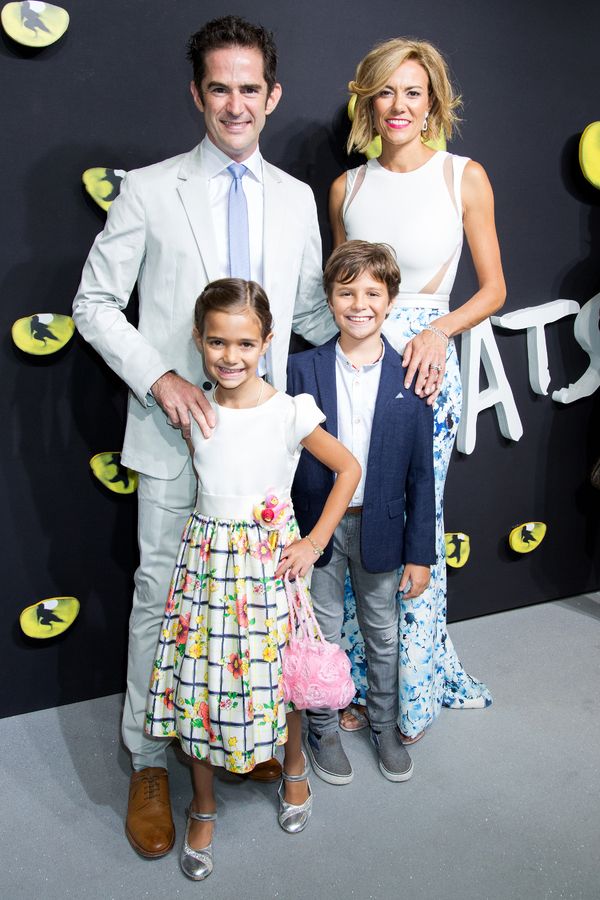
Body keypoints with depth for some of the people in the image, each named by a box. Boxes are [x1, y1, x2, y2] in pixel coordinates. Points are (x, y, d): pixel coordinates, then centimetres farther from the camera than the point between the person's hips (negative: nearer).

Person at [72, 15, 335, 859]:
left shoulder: (296, 198, 10)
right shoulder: (150, 190, -2)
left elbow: (314, 309, 14)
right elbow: (94, 304, 0)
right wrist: (159, 378, -14)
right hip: (176, 431, -3)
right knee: (162, 593, 5)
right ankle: (149, 763, 25)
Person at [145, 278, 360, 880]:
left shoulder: (288, 413, -12)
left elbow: (348, 469, -4)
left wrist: (314, 542, -6)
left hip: (269, 559, -2)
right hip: (206, 556, 3)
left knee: (275, 675, 11)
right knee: (199, 680, 7)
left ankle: (294, 770, 45)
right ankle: (203, 807, 32)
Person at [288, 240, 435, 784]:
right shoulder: (303, 369, -7)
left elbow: (420, 473, -4)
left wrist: (419, 553, -3)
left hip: (380, 527, 1)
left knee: (383, 636, 18)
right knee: (322, 636, 15)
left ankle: (385, 724, 42)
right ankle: (324, 729, 37)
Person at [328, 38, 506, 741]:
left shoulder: (464, 177, 2)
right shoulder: (346, 188, 9)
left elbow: (493, 288, 4)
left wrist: (440, 329, -12)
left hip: (426, 364, -2)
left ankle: (415, 689, 24)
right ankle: (361, 684, 22)